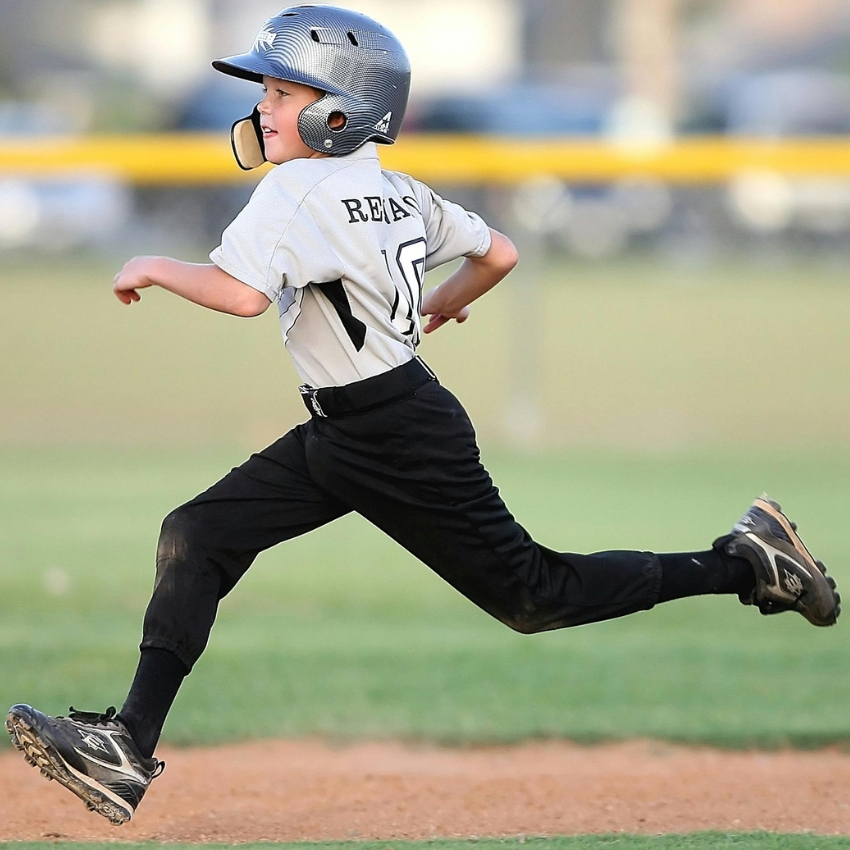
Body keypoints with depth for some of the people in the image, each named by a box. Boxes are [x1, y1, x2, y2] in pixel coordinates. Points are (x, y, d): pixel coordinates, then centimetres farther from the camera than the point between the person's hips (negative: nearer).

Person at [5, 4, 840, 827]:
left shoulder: (298, 189, -20)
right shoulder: (396, 188, 5)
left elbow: (241, 293, -35)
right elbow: (497, 254, 13)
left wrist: (154, 268, -18)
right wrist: (442, 302, 33)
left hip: (404, 442, -10)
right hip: (337, 437, 10)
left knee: (534, 597, 3)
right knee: (194, 538, -1)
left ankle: (744, 562, 16)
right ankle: (129, 748, -5)